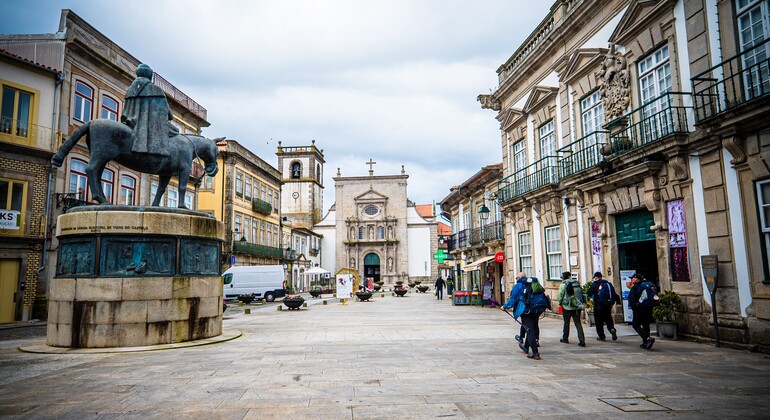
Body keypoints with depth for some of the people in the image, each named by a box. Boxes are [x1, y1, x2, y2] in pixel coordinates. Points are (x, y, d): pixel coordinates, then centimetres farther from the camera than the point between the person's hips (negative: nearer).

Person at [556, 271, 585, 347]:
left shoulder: (563, 285, -9)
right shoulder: (577, 283, 4)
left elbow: (559, 296, -9)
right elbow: (582, 294, 9)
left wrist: (560, 303, 9)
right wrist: (581, 302, 18)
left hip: (567, 307, -3)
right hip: (577, 306, 3)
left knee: (566, 323, 13)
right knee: (578, 323, 5)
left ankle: (565, 338, 24)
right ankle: (582, 340, -4)